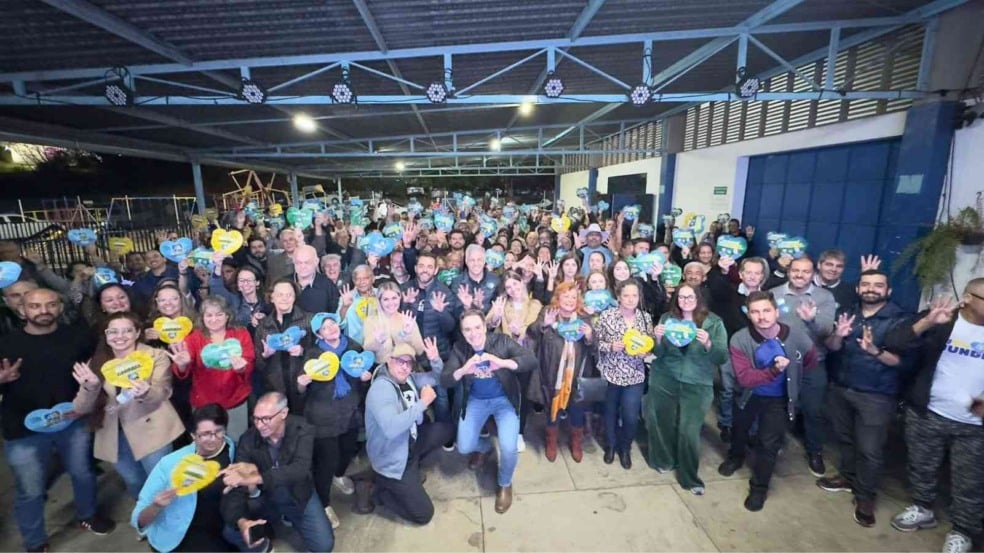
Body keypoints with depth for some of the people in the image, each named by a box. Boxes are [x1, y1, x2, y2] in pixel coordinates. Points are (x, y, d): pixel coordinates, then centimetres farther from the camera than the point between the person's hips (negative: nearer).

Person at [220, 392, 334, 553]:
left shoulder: (301, 429, -24)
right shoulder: (248, 439, -18)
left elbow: (300, 469, -38)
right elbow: (236, 486, -20)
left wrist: (254, 478, -49)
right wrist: (241, 521, -39)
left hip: (298, 494, -1)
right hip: (264, 496, 1)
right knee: (231, 531, -23)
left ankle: (290, 517, 19)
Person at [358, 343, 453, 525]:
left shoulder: (409, 378, -2)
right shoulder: (381, 388, -27)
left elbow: (437, 377, 11)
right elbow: (391, 428, -41)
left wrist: (435, 360, -10)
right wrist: (423, 402, -34)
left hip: (410, 443, 8)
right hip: (392, 461, -8)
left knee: (446, 428, 7)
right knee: (424, 514, -4)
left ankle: (412, 465, 13)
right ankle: (373, 490, 9)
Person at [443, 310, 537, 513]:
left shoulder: (501, 341, -19)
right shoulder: (459, 349, -12)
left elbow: (531, 360, -29)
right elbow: (444, 380, -18)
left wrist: (502, 363, -47)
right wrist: (464, 370, -40)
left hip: (504, 399, -2)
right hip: (475, 401, 3)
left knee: (508, 447, -19)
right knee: (464, 448, -4)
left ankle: (505, 484, 15)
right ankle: (484, 447, 34)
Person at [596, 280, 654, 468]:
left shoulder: (646, 317, -1)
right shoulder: (606, 315, -10)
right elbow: (595, 342, -5)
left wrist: (645, 352, -13)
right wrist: (611, 347, -22)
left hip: (635, 376, 1)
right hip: (610, 373, -1)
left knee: (631, 416, 3)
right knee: (611, 412, 16)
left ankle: (625, 448, 34)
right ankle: (610, 446, 43)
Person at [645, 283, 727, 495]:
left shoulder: (714, 322, -4)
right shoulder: (667, 318, 1)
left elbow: (722, 358, -8)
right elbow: (659, 354, 1)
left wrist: (708, 344, -27)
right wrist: (658, 338, -19)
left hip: (697, 385, -2)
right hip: (664, 381, 2)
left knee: (689, 431, -2)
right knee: (662, 423, 13)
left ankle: (690, 477, 22)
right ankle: (664, 460, 40)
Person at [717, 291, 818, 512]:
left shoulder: (798, 338, -24)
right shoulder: (740, 340, -29)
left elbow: (811, 364, 0)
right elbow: (744, 377, -32)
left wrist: (789, 376, 3)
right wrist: (773, 371, -43)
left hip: (778, 399, 0)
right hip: (748, 395, 1)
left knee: (769, 444, 4)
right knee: (740, 430, 24)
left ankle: (759, 488, 28)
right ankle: (735, 457, 56)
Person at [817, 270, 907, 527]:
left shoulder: (899, 319, -8)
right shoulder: (849, 314, 5)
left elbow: (900, 360, -13)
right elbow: (831, 348, 0)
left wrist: (875, 351, -32)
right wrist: (838, 335, -20)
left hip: (877, 396, -4)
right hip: (840, 388, 4)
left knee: (870, 449, 1)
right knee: (844, 438, 17)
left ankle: (865, 496, 17)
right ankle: (848, 477, 36)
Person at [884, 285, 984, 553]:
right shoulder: (938, 319, -7)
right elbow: (894, 343, -19)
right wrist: (927, 322, -31)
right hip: (927, 414, -1)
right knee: (922, 467, 16)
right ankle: (922, 509, 37)